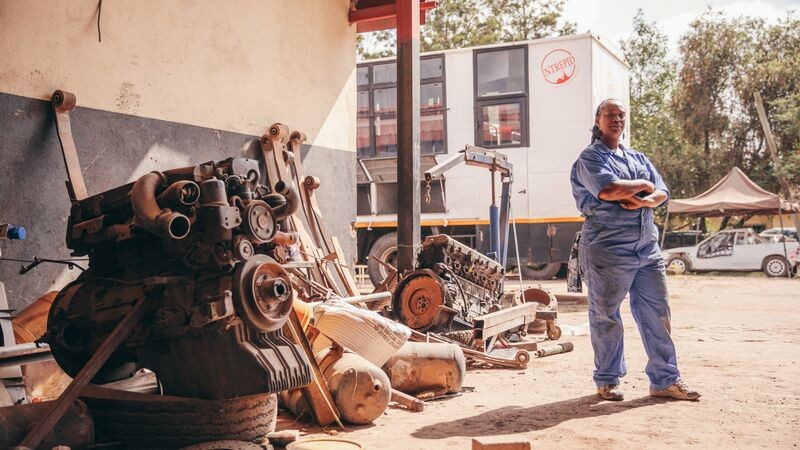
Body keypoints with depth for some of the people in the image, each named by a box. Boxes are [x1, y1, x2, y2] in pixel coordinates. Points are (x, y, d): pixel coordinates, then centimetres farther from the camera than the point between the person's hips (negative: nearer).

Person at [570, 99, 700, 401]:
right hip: (607, 248, -6)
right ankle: (607, 381, 14)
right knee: (606, 317, 2)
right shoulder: (590, 157, -1)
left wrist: (645, 201, -11)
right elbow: (608, 190, -20)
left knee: (657, 313, 5)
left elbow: (662, 192, 12)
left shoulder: (638, 158, 21)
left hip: (647, 248, 7)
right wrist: (643, 185, -3)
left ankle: (665, 380, 13)